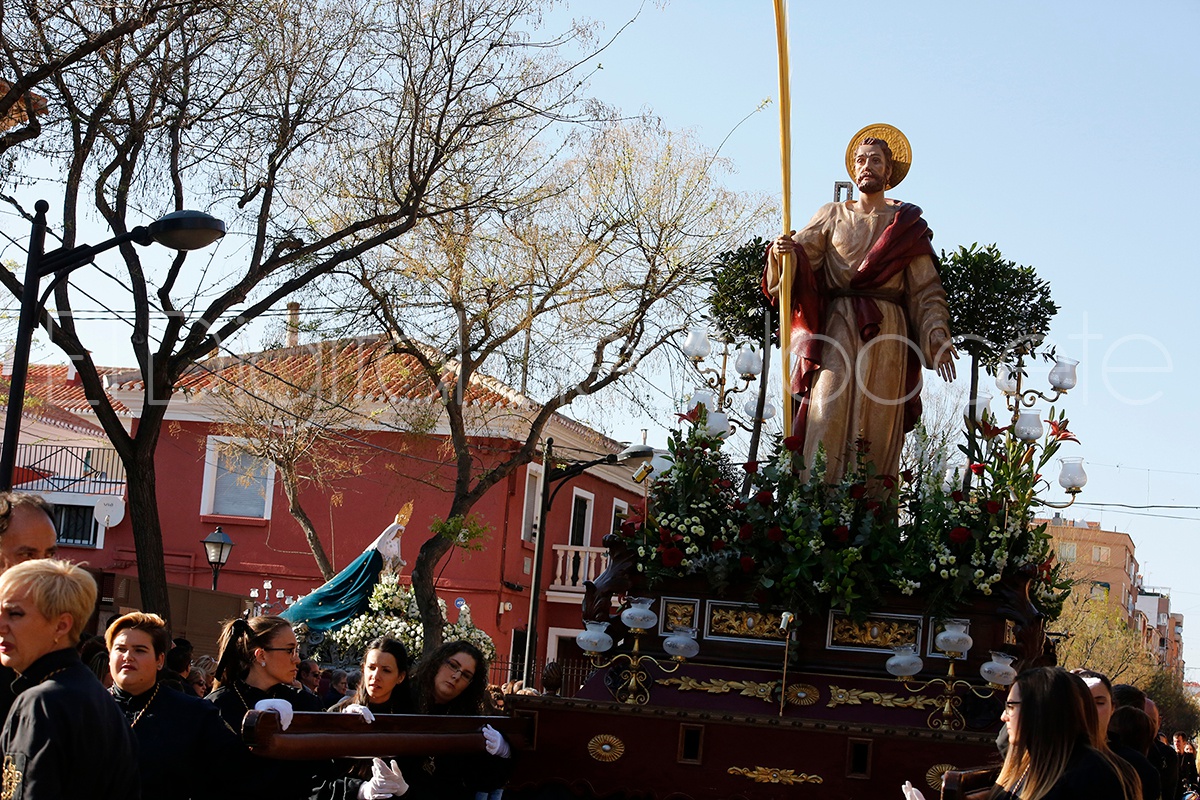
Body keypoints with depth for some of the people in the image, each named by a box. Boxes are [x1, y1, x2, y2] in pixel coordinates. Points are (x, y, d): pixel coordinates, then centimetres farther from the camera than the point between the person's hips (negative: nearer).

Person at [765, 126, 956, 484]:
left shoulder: (907, 225, 13)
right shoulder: (832, 215, 16)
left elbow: (926, 290, 8)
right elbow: (804, 250, 3)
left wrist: (937, 337, -4)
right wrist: (784, 251, -21)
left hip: (886, 333, 0)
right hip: (837, 328, 0)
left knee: (878, 423, -5)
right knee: (828, 412, -15)